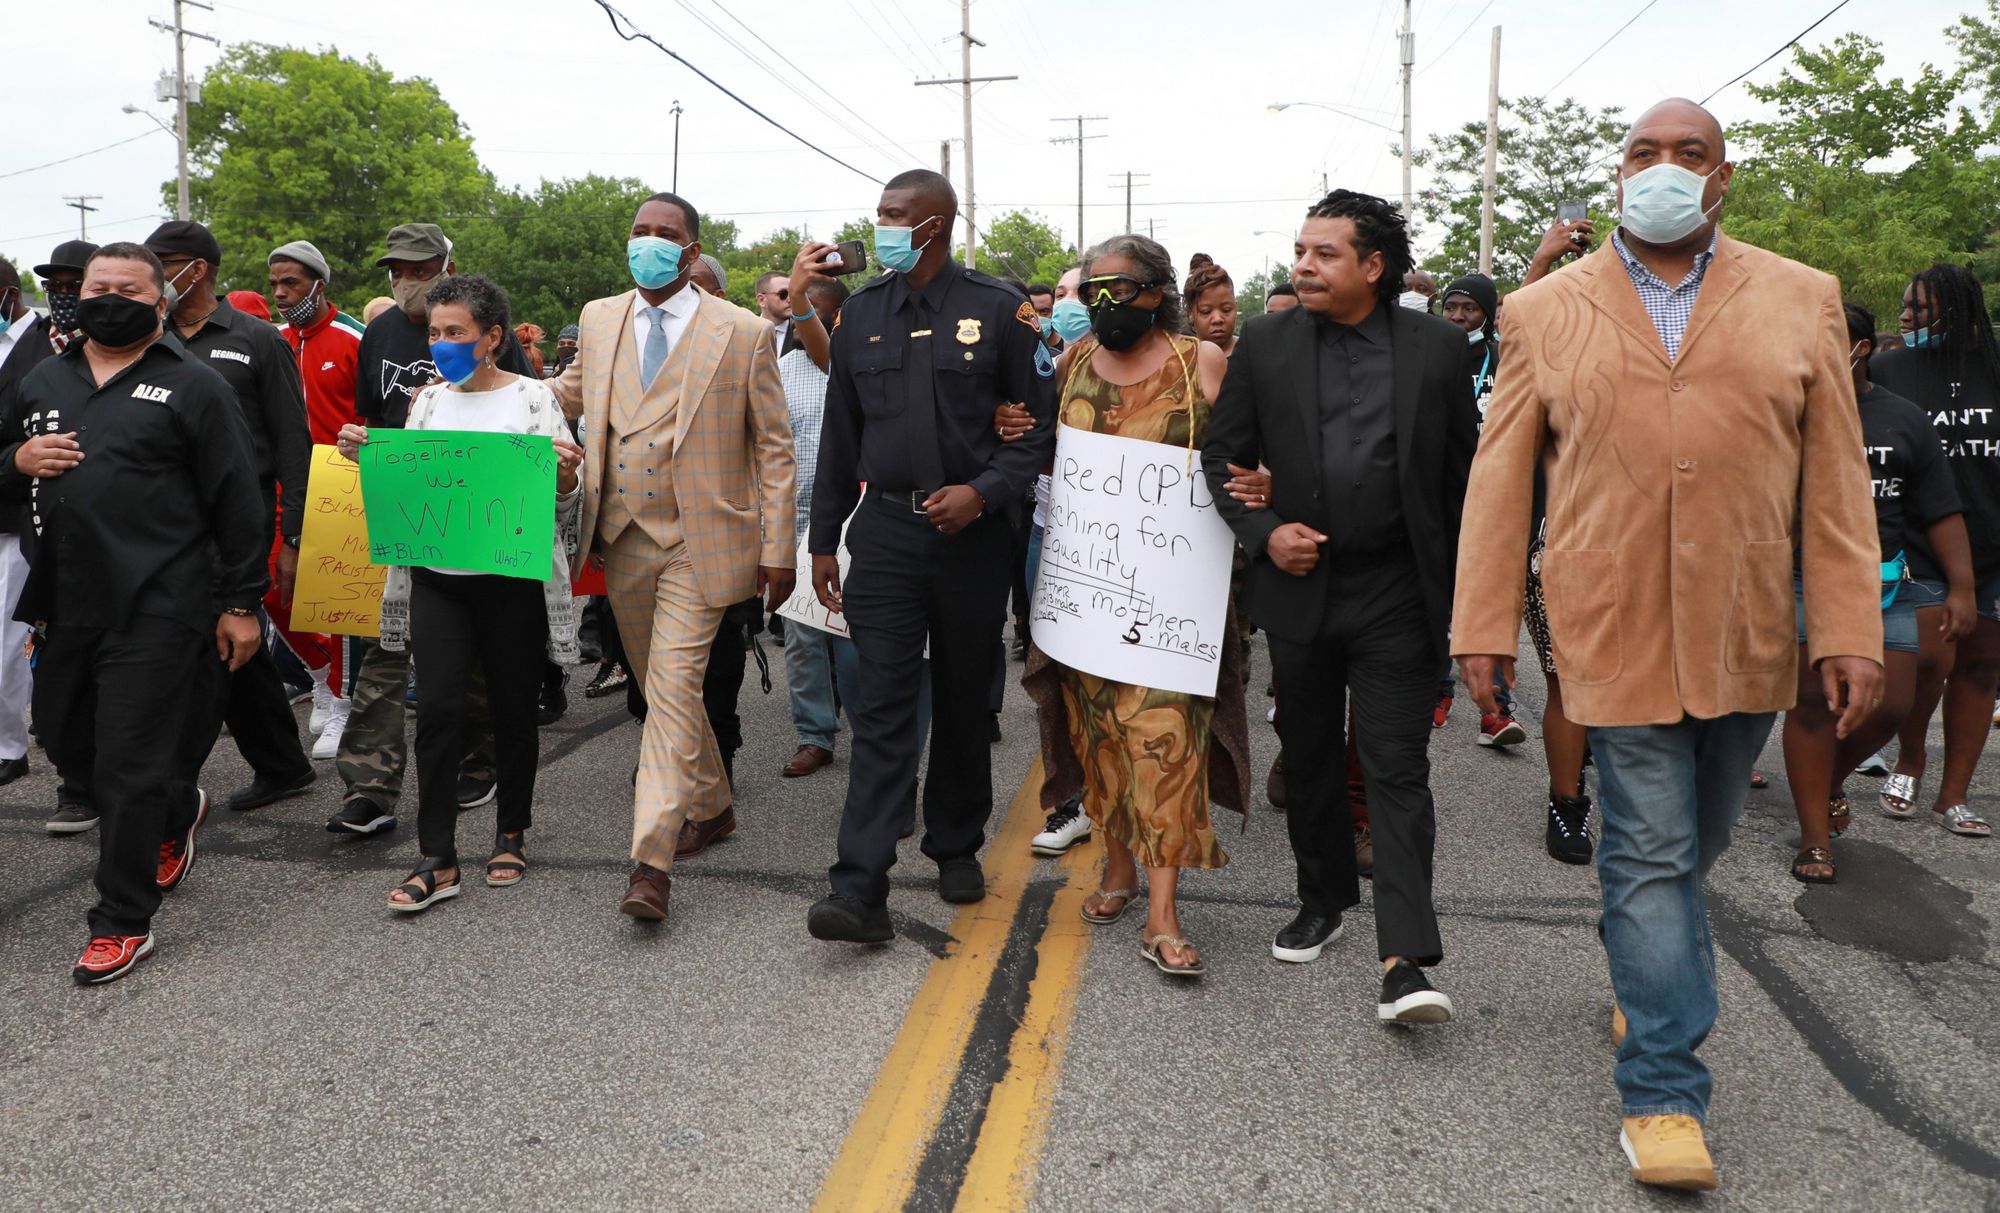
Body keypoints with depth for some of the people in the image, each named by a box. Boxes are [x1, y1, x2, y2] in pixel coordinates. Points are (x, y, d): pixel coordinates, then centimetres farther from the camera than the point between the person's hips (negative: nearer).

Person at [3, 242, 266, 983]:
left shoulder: (192, 385, -2)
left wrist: (240, 602, -7)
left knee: (129, 768, -2)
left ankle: (123, 925, 11)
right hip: (64, 607, 7)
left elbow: (237, 501, -5)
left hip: (154, 609, -7)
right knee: (67, 745, 18)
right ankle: (179, 810, 44)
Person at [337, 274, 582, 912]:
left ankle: (512, 834, 25)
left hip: (511, 577, -3)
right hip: (436, 577, 3)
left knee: (512, 709, 6)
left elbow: (560, 499, -2)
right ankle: (438, 860, 0)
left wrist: (566, 473, -23)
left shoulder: (532, 396, 0)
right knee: (439, 707, -5)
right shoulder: (427, 399, 11)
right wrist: (367, 457, 2)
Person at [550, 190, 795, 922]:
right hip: (623, 538, 6)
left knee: (673, 690, -13)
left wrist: (777, 548, -8)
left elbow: (774, 445, -3)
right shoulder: (599, 320, 9)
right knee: (659, 688, 17)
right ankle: (711, 807, 37)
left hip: (699, 542, -5)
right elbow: (566, 397, 24)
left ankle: (651, 861, -12)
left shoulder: (742, 333, -5)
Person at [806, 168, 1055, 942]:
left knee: (963, 703, 12)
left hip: (970, 533, -1)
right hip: (886, 530, 1)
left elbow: (1041, 422, -1)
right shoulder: (863, 314, 8)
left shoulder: (997, 312, -2)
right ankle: (860, 890, -6)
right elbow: (840, 435, 12)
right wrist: (822, 539, 9)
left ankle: (957, 849, 31)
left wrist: (983, 491, -16)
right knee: (881, 708, -5)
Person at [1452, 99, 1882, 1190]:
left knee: (1693, 844, 16)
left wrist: (1849, 629, -2)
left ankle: (1647, 986, 42)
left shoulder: (1802, 302, 7)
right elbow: (1500, 476, 2)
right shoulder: (1543, 312, 4)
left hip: (1748, 637, 2)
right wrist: (1484, 627, -1)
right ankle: (1663, 1089, 10)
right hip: (1616, 632, -2)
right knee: (1651, 854, 0)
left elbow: (1834, 475, 4)